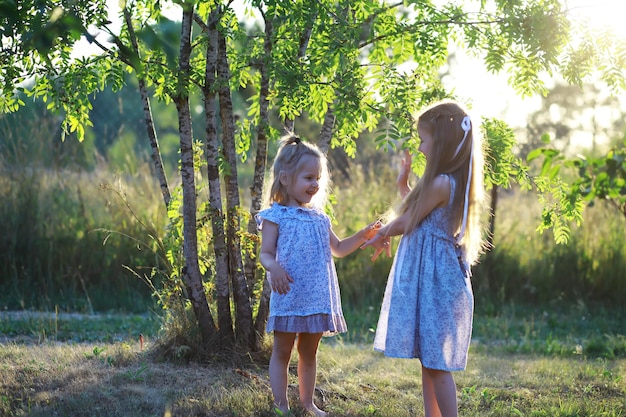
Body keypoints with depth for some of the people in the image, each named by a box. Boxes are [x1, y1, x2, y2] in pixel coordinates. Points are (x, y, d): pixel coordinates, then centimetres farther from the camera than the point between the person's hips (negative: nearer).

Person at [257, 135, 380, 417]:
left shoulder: (319, 218, 14)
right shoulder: (275, 216, -5)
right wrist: (274, 268, -30)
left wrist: (361, 236, 8)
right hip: (289, 296, -6)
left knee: (309, 353, 14)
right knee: (282, 352, 3)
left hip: (318, 297, 6)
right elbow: (266, 253, -9)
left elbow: (338, 249, 23)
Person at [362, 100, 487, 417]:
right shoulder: (455, 181, 12)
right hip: (435, 276, 10)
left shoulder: (441, 183, -18)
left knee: (436, 363, -6)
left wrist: (382, 235, 10)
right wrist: (403, 185, 18)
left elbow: (406, 223, -9)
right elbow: (419, 219, 19)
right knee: (429, 360, 13)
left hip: (434, 279, -10)